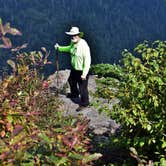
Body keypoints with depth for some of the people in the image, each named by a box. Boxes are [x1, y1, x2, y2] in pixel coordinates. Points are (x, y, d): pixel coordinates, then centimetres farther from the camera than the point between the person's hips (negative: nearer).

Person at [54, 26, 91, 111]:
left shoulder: (83, 45, -29)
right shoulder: (73, 42, -2)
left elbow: (87, 60, -29)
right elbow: (69, 48, 24)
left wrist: (84, 73, -29)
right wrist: (59, 48, 15)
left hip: (82, 70, -9)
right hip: (74, 69, 9)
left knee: (82, 88, 1)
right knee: (71, 81, 30)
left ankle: (84, 103, 21)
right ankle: (74, 93, 58)